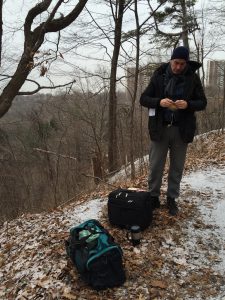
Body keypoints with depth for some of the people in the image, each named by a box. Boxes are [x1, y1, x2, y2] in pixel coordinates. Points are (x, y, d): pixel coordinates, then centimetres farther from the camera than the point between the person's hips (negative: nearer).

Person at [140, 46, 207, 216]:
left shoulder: (193, 78, 0)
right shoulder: (159, 76, -2)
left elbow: (202, 103, 1)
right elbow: (143, 99, -2)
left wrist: (188, 104, -20)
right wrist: (159, 101, -21)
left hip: (182, 130, 1)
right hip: (160, 128, 0)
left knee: (177, 167, 10)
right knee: (156, 166, 6)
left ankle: (172, 199, 24)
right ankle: (154, 197, 23)